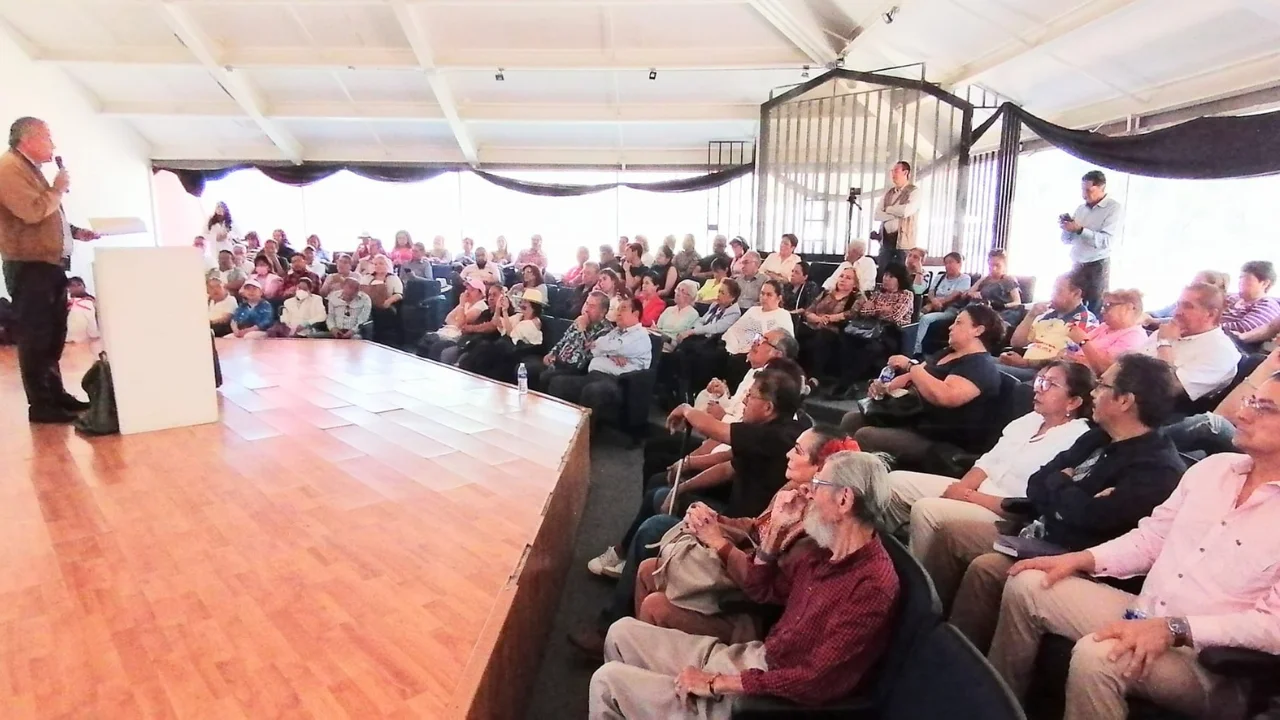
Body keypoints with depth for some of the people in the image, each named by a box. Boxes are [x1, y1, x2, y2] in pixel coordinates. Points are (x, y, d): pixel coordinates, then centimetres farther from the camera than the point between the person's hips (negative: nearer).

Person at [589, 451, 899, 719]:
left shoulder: (873, 585, -25)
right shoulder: (822, 547, 2)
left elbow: (817, 682, -27)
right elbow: (759, 591, 11)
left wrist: (718, 683, -21)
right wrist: (776, 529, -3)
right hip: (751, 660, 9)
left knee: (607, 681, -6)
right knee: (623, 632, 11)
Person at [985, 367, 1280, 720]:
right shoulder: (1213, 467, 7)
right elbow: (1151, 538, 14)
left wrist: (1172, 629, -27)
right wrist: (1080, 559, 1)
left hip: (1206, 659, -7)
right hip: (1144, 617, 7)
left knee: (1096, 656, -33)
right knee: (1027, 585, -2)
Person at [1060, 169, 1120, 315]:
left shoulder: (1113, 208, -6)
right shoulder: (1081, 208, 12)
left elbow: (1106, 241, -19)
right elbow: (1067, 240, 15)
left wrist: (1079, 229, -24)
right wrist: (1066, 228, -5)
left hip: (1097, 266, -5)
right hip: (1077, 265, 5)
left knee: (1096, 312, -2)